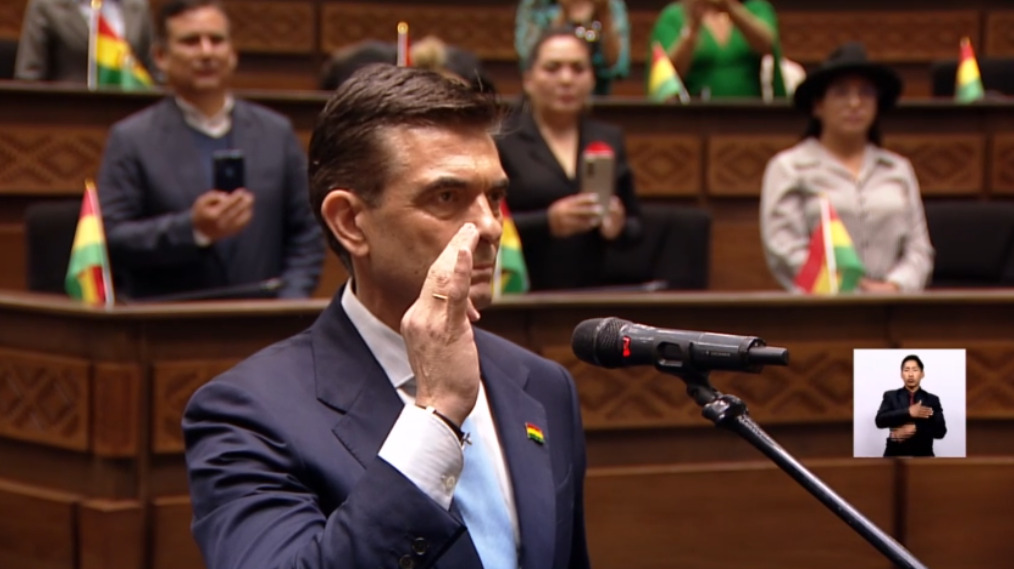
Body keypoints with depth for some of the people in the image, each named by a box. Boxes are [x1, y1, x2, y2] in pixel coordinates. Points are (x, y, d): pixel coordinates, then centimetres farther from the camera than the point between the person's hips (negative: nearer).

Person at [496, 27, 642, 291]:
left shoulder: (609, 140, 16)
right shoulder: (502, 141, 3)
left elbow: (635, 226, 18)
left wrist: (618, 227, -4)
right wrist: (547, 222, -17)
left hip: (596, 295, 4)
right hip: (525, 296, -3)